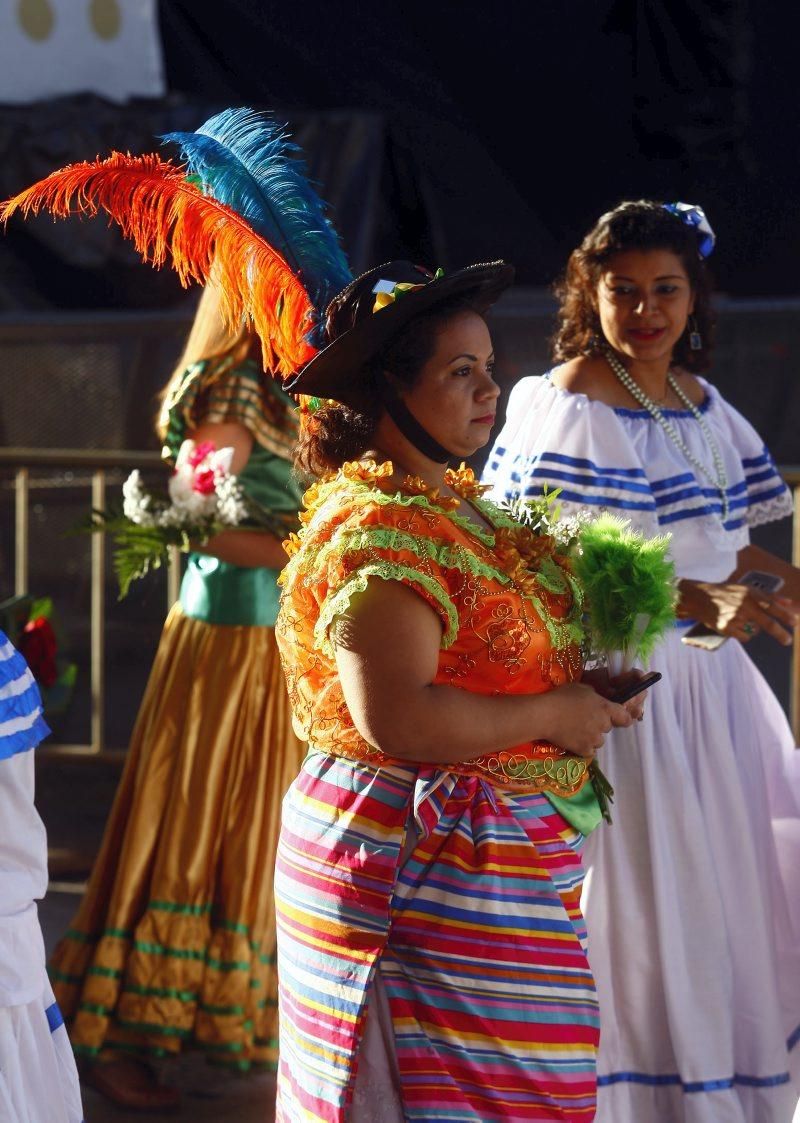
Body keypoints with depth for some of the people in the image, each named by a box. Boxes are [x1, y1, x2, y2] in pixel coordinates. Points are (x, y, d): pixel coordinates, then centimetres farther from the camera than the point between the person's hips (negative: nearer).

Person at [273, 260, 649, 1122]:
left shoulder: (451, 499, 13)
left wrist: (583, 692, 10)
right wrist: (553, 714, -17)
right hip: (425, 872, -10)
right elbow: (394, 718, -28)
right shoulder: (380, 530, -19)